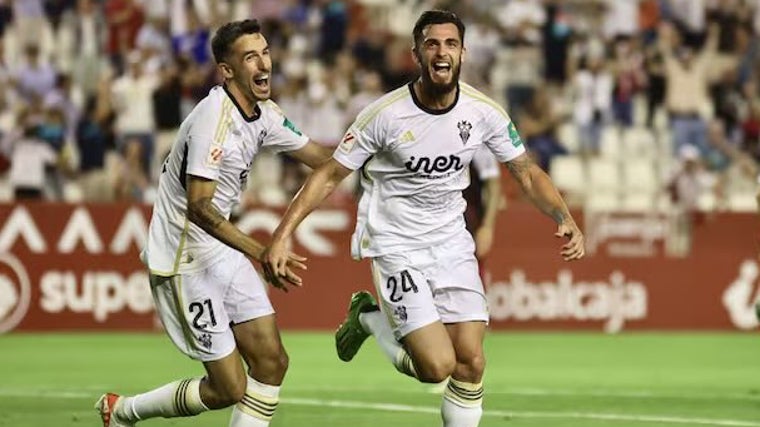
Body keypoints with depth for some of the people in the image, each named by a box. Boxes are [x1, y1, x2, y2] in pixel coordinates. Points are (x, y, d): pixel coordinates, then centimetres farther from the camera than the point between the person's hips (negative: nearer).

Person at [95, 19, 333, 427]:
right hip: (183, 259, -9)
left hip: (223, 253, 9)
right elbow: (199, 208, -30)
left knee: (271, 362, 1)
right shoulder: (214, 117, -24)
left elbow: (320, 157, 17)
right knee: (228, 389, -4)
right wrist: (261, 253, -38)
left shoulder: (264, 114, 3)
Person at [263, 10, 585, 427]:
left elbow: (527, 173, 4)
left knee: (470, 362, -4)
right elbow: (329, 174, -9)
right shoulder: (385, 114, -17)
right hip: (396, 246, -4)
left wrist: (565, 219, -12)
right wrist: (282, 235, -15)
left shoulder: (483, 111, -7)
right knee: (437, 366, -13)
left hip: (452, 243, 4)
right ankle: (368, 317, 15)